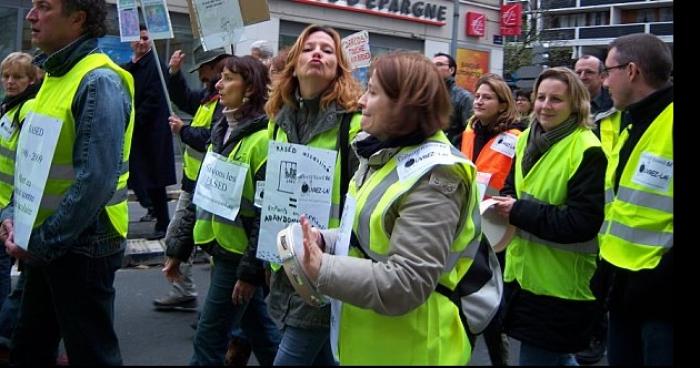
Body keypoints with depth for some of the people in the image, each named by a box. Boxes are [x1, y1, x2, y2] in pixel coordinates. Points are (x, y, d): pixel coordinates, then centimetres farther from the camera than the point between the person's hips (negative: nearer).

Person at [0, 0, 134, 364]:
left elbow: (96, 180, -24)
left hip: (81, 247, -9)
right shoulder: (55, 75, 10)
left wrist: (41, 243, -19)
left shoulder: (99, 83, -18)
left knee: (90, 353, 6)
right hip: (44, 245, 9)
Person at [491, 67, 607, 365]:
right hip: (522, 268, 7)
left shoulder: (588, 152, -17)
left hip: (559, 283, -7)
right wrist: (501, 203, -5)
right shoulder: (527, 139, 7)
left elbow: (584, 223, -22)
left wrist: (520, 212, -22)